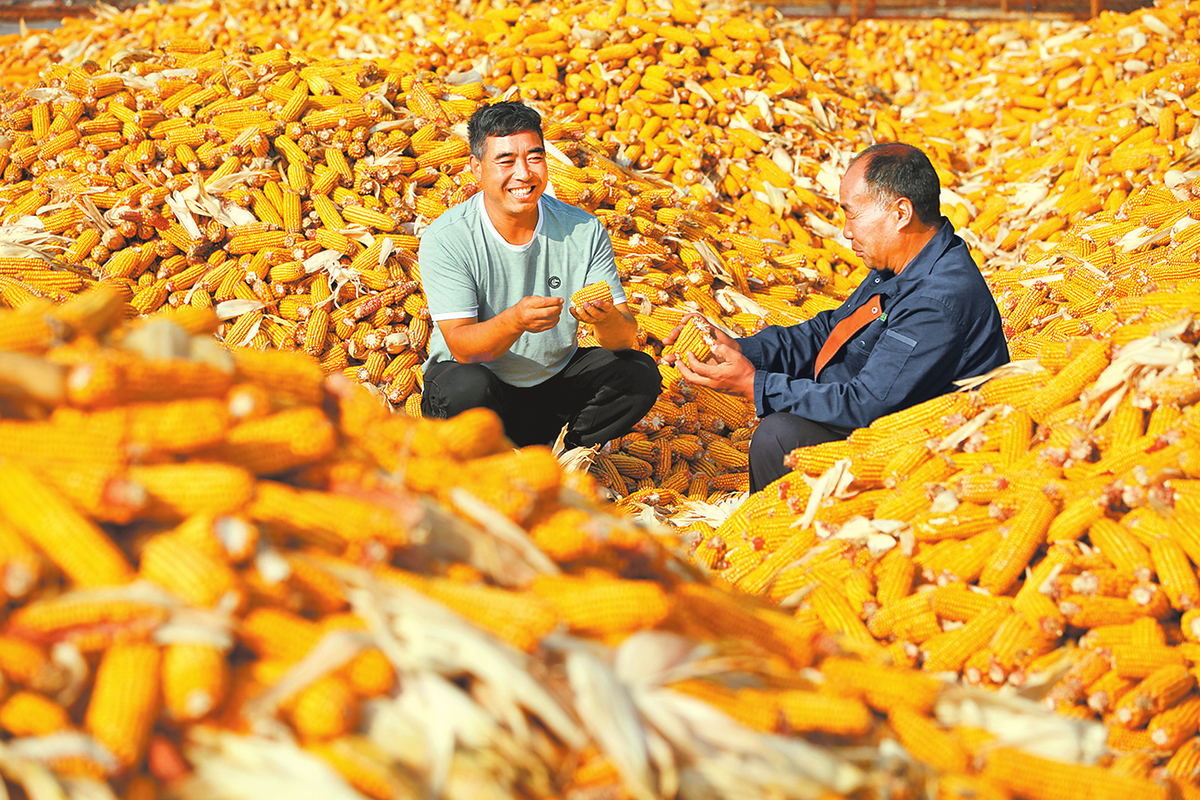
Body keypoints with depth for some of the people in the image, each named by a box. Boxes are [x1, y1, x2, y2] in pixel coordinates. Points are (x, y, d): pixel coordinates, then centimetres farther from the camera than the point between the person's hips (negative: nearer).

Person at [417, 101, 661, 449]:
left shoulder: (584, 231, -9)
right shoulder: (445, 239, -17)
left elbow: (627, 338, -12)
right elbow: (463, 348, -24)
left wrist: (607, 319, -37)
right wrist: (515, 321, -44)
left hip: (555, 377, 3)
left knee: (640, 374, -17)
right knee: (466, 388, -36)